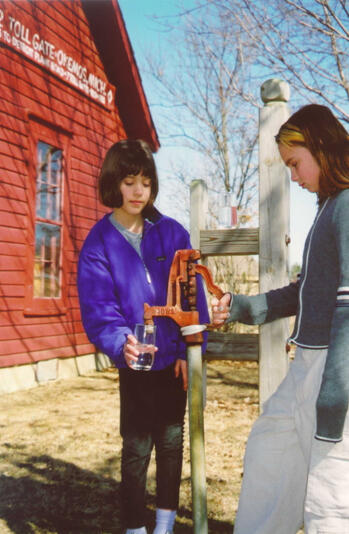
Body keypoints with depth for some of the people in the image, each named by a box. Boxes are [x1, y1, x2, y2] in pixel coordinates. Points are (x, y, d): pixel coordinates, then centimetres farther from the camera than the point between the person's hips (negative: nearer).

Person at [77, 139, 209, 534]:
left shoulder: (172, 233, -1)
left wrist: (189, 350, -10)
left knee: (171, 440, 14)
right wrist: (121, 343, -34)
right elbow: (97, 309, -16)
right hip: (136, 364, -2)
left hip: (175, 359, 2)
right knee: (137, 446, 7)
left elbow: (192, 296, -2)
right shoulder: (98, 243, -7)